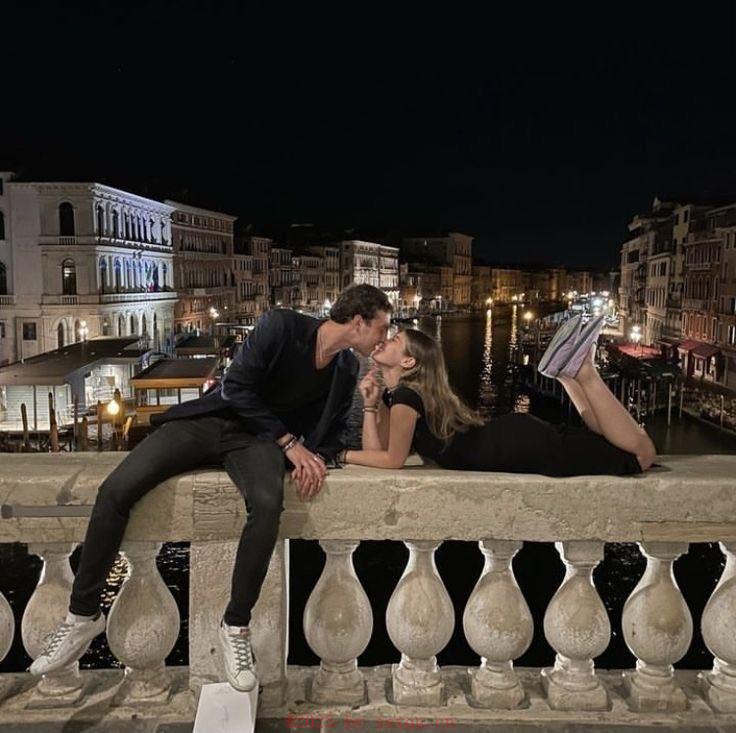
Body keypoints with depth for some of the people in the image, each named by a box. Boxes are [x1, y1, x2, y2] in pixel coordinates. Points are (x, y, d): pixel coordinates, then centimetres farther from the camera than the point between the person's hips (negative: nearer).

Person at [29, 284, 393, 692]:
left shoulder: (346, 370, 1)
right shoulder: (281, 326, -14)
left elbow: (333, 430, 11)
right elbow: (236, 387, -16)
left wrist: (315, 457, -12)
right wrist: (289, 443, -17)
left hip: (258, 437, 2)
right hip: (209, 419, -1)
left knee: (268, 505, -35)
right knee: (115, 491, -19)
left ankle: (235, 627, -17)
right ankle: (83, 616, -2)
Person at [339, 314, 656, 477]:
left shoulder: (406, 395, -16)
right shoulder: (391, 394, 11)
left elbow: (392, 459, -16)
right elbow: (377, 449, 6)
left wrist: (341, 454, -7)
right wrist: (370, 405, -5)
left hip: (517, 445, -7)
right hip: (510, 436, 7)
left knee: (641, 452, -8)